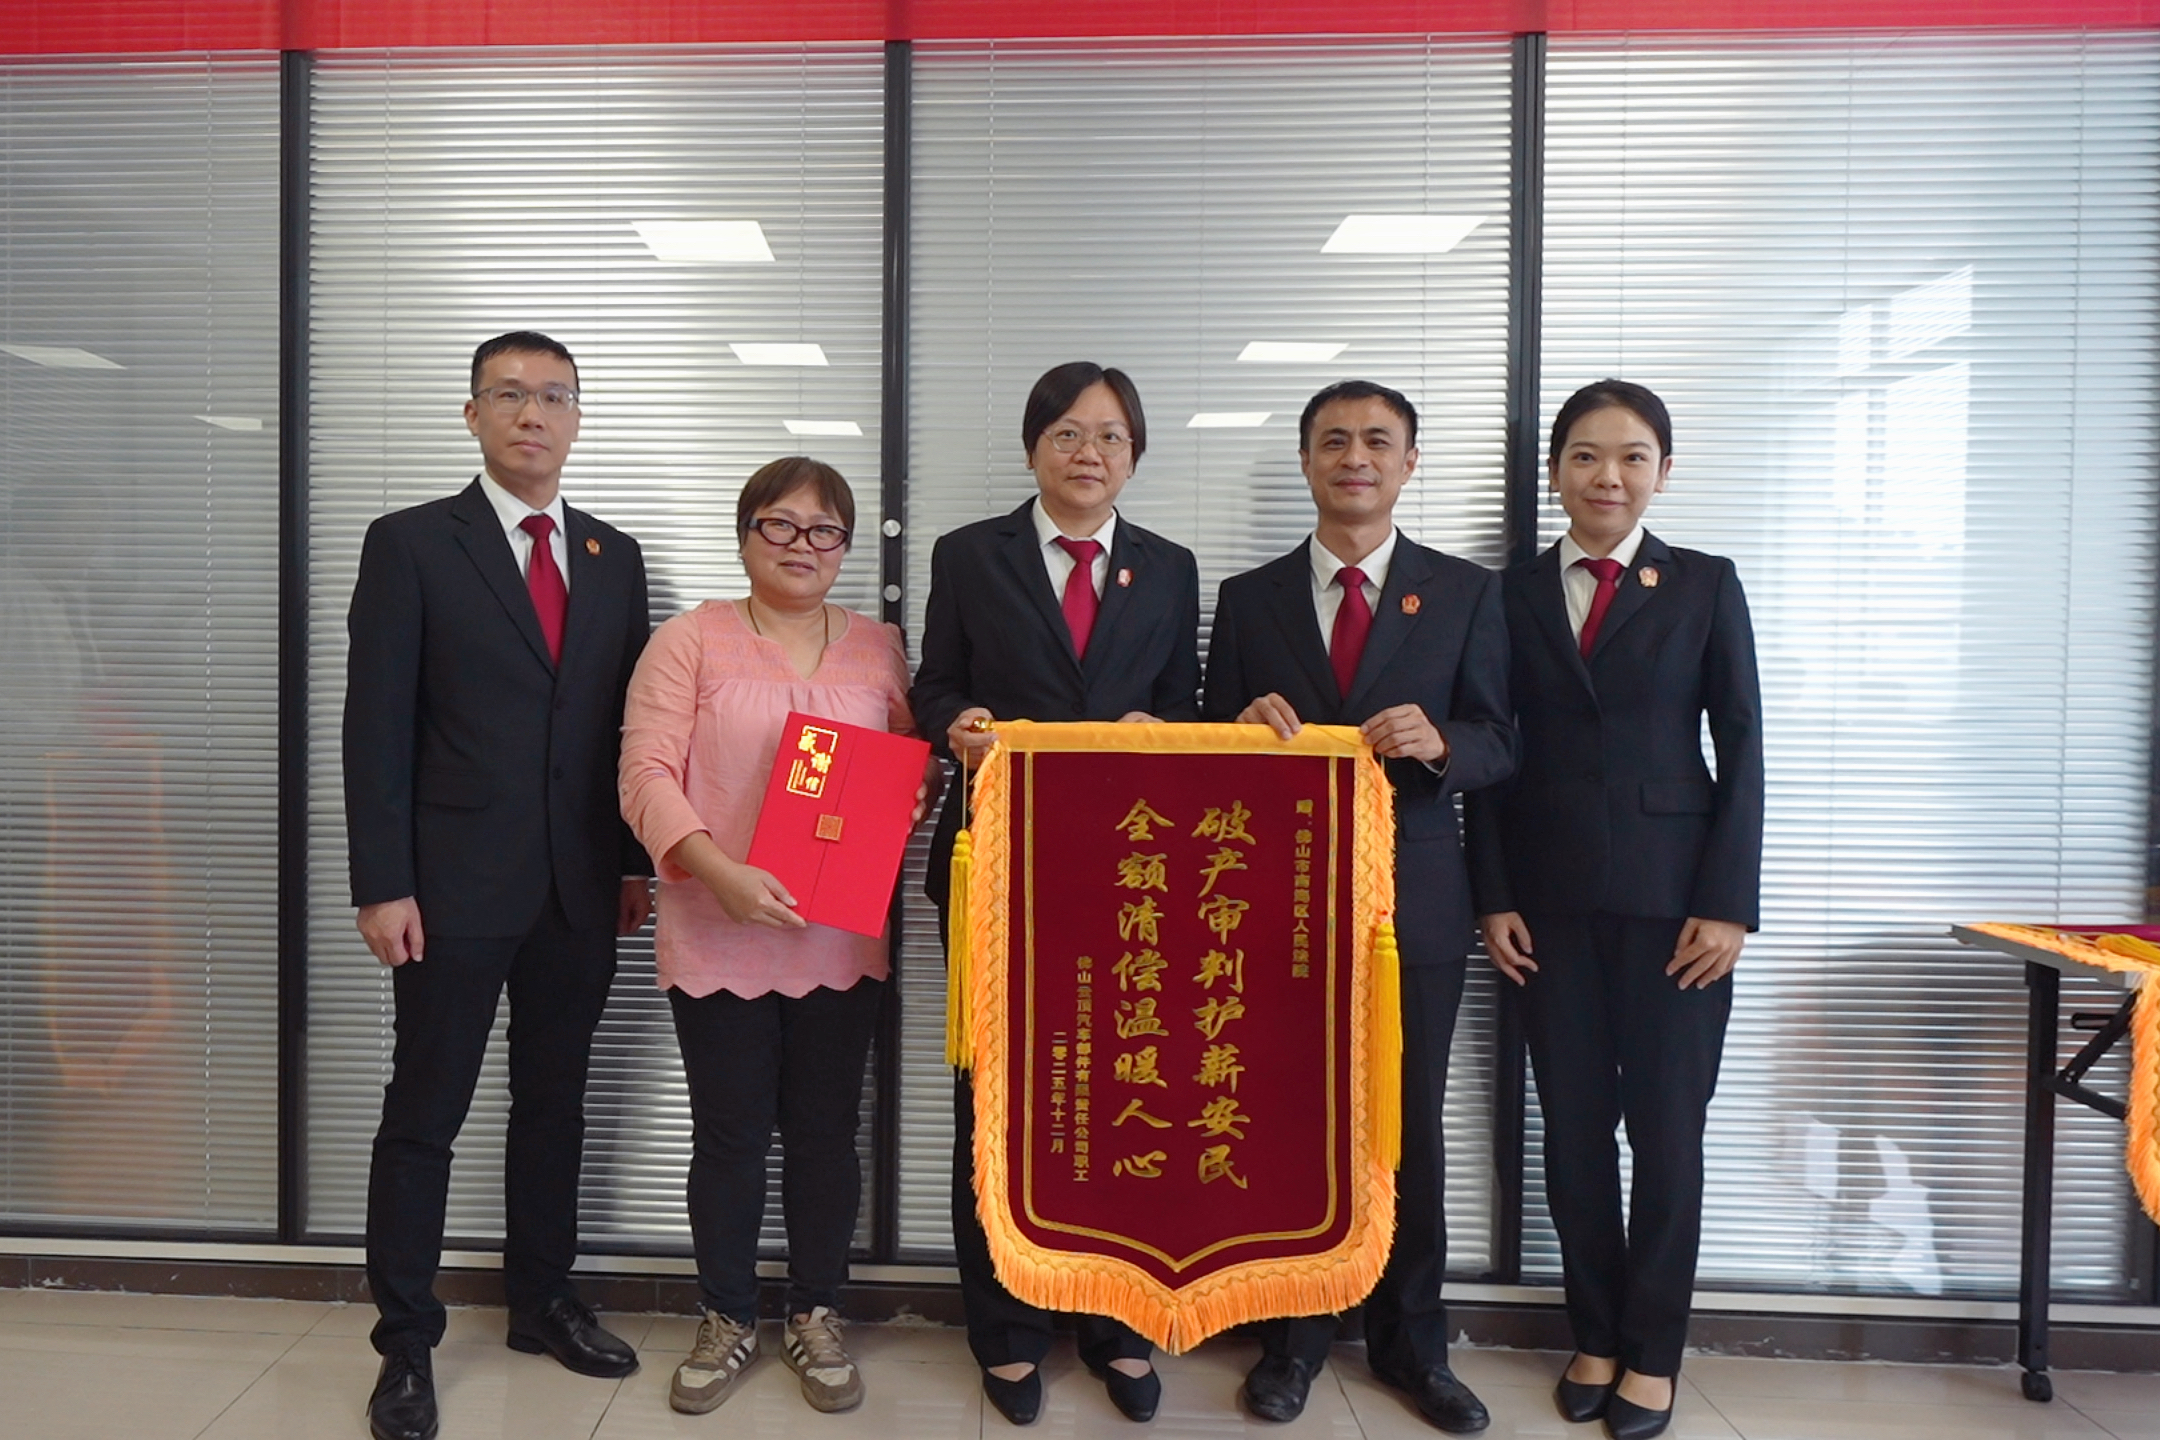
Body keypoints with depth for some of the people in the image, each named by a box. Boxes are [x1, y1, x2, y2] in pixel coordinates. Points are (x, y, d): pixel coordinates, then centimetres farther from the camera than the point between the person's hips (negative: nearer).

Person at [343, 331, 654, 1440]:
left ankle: (541, 1301, 31)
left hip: (581, 887, 4)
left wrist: (636, 859, 7)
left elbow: (627, 722, 10)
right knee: (424, 1112, 5)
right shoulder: (411, 544, -2)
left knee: (554, 1100, 15)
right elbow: (375, 726, -6)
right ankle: (407, 1343, 19)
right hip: (456, 883, -4)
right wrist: (382, 884, -11)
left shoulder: (615, 557, 10)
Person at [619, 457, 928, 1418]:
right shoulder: (691, 640, 0)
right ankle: (728, 1321, 30)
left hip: (841, 940, 2)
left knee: (825, 1132, 11)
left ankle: (815, 1318, 30)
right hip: (717, 938, -2)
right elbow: (646, 774, -8)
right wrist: (718, 870, -21)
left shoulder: (879, 649, 9)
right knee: (729, 1137, 9)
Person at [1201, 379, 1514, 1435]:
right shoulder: (1249, 598, 6)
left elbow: (1500, 746, 0)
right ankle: (1294, 1332, 26)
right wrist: (1246, 724, -16)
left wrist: (1439, 741, -21)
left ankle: (1411, 1340, 28)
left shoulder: (1465, 593, 4)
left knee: (1409, 1122, 10)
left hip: (1414, 899, 0)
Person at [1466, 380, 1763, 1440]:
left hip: (1673, 897, -1)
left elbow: (1741, 748, 0)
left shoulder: (1705, 586, 3)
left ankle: (1651, 1352, 22)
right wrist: (1495, 897, -2)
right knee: (1573, 1126, 8)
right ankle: (1594, 1336, 24)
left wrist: (1728, 903, -7)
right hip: (1552, 901, 1)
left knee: (1667, 1129, 6)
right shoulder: (1514, 592, 6)